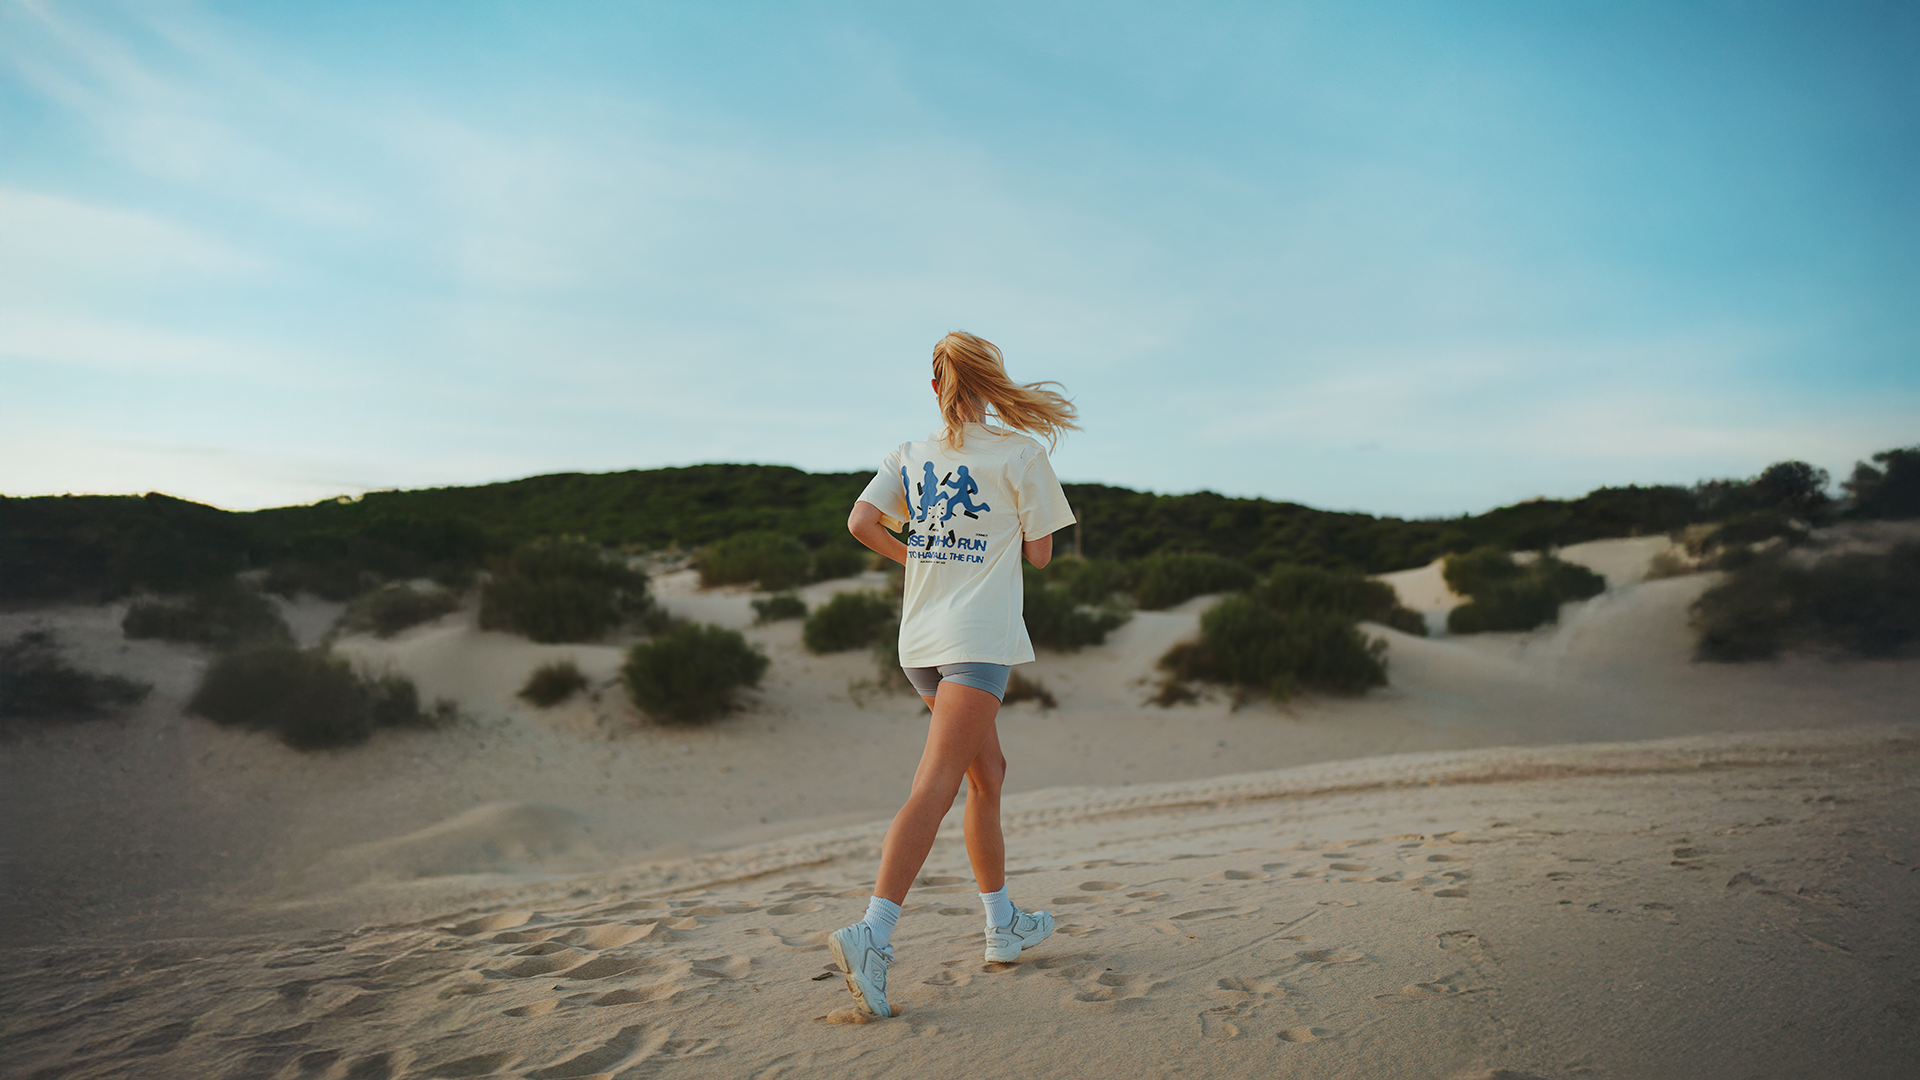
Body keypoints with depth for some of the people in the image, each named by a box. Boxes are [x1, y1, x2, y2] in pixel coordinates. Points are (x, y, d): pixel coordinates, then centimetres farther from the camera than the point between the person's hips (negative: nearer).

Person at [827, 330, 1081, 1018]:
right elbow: (1039, 554, 3)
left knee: (987, 771, 19)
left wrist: (912, 556, 13)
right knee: (935, 786, -13)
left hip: (920, 639, 6)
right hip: (978, 635, -6)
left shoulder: (909, 456, 10)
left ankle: (1003, 924, 28)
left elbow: (860, 522, -2)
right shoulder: (1021, 454, -1)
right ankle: (871, 935, -24)